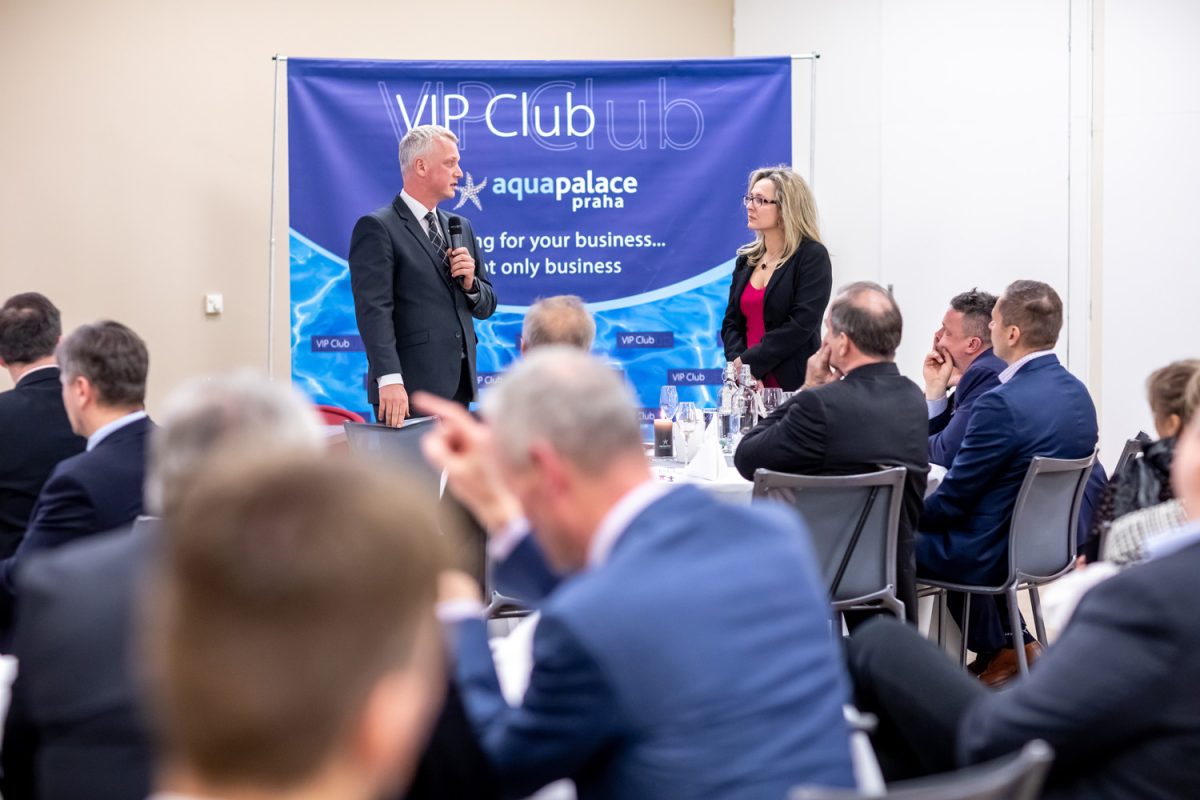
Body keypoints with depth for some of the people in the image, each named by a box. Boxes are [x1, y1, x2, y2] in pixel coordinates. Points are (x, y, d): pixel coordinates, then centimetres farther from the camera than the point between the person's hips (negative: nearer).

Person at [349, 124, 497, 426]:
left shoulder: (460, 227, 17)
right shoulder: (377, 228, -6)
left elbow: (486, 307, 21)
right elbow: (374, 310, -15)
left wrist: (470, 282, -2)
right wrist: (389, 379, -26)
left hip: (457, 389, 7)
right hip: (410, 393, -7)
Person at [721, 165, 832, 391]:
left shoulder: (812, 256, -5)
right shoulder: (746, 258, 13)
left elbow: (801, 325, -14)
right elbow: (731, 323, 11)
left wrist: (749, 363, -15)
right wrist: (739, 366, -7)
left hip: (792, 385, -5)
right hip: (748, 385, 5)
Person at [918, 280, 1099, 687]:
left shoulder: (1003, 403, -27)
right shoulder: (1078, 393, 0)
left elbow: (952, 498, -19)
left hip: (995, 552, -9)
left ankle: (998, 650, 24)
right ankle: (1012, 641, 27)